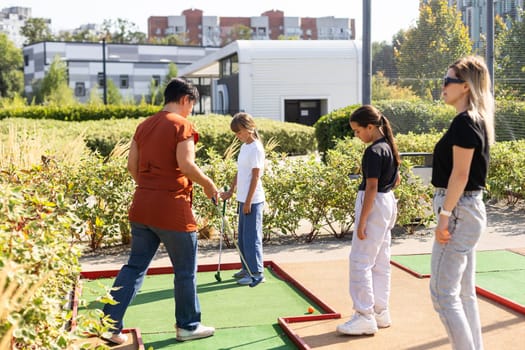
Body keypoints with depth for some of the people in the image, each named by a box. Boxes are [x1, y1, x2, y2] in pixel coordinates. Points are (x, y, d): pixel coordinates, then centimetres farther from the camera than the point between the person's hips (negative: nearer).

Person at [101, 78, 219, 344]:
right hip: (173, 211, -7)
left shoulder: (144, 126, 11)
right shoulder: (182, 125, -10)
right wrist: (208, 184, -3)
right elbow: (186, 165, -19)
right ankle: (188, 326, 23)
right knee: (186, 271, 10)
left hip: (142, 208, 7)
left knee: (135, 266, 14)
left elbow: (132, 166, 11)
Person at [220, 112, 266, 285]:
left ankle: (257, 272, 1)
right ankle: (246, 268, 24)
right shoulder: (244, 147, 13)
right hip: (243, 199, 9)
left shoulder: (256, 148, -13)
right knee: (242, 236, 14)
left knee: (252, 236, -5)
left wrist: (248, 201, -17)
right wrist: (231, 191, 17)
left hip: (253, 200, -9)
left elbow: (256, 176, -16)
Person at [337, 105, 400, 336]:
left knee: (360, 261, -6)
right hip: (388, 204, 10)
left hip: (374, 206, -10)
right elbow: (396, 180, 21)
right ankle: (381, 312, 21)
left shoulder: (373, 151, -19)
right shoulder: (389, 146, 10)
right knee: (380, 262, 14)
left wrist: (361, 222, -19)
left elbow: (371, 188, -21)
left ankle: (365, 317, -5)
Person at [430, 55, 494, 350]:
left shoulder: (464, 122, -15)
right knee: (464, 292, 15)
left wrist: (444, 215, -20)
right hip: (470, 209, 10)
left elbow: (460, 174, -21)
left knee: (442, 292, -6)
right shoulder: (476, 121, 14)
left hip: (459, 210, -10)